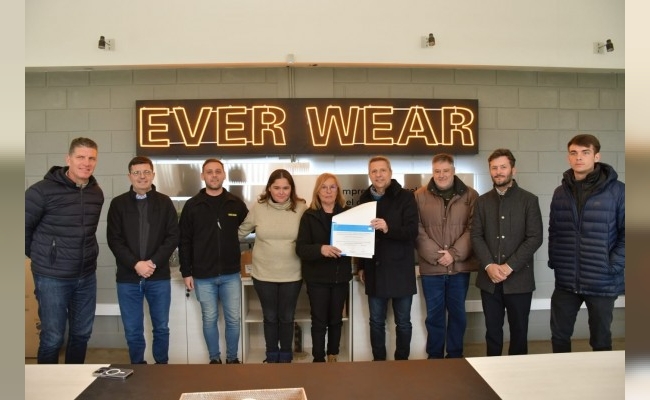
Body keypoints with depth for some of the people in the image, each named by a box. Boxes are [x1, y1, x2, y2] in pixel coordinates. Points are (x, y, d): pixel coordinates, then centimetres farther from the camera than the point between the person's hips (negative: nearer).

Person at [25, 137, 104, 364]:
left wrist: (83, 255, 10)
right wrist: (41, 257, 4)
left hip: (86, 276, 5)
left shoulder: (97, 193, 3)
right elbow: (26, 227, -5)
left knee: (82, 334, 16)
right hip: (52, 277, -5)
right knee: (53, 338, 6)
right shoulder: (43, 190, -14)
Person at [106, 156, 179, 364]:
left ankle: (162, 366, 27)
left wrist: (153, 263, -12)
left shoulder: (165, 203, 4)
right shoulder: (118, 204, 3)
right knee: (133, 331, 8)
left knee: (161, 327, 11)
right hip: (128, 278, 0)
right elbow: (114, 240, -2)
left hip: (159, 277, 0)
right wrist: (135, 264, -14)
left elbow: (173, 237, -1)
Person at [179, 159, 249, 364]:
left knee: (233, 319, 7)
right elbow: (184, 241, 0)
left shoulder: (236, 203, 1)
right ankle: (214, 359, 26)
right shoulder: (192, 205, -1)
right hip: (203, 276, 0)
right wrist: (186, 272, -3)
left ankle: (232, 358, 25)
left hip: (231, 274, 1)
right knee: (209, 319, 10)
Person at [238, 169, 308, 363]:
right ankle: (272, 355, 37)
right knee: (270, 317, 16)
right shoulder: (258, 208, -7)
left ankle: (285, 355, 37)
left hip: (292, 275, 0)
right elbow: (241, 232, 5)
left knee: (286, 318, 15)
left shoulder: (301, 208, -10)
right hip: (264, 274, 1)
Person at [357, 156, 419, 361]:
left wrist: (388, 228, -32)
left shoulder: (405, 197, -6)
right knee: (376, 322, 12)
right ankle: (378, 361, 26)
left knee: (403, 321, 9)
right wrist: (361, 266, 11)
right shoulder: (364, 198, 6)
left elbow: (412, 231, -14)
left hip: (400, 270, -3)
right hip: (374, 270, 3)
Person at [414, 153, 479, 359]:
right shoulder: (420, 196, 1)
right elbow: (417, 231, -4)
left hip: (460, 266, 1)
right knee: (434, 314, 10)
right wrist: (435, 255, -13)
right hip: (431, 267, 0)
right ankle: (434, 356, 25)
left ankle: (455, 355, 28)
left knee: (457, 313, 13)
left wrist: (454, 254, -13)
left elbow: (473, 229, -3)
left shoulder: (470, 195, 2)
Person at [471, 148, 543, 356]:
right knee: (492, 330, 10)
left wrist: (509, 266, -14)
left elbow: (535, 238, -7)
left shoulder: (529, 200, 0)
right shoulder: (482, 201, 8)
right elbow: (476, 236, 2)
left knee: (519, 330, 9)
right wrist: (489, 265, -12)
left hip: (519, 279, -2)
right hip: (489, 279, 2)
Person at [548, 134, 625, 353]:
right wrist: (554, 260, 2)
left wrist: (613, 265, -13)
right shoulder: (561, 192, 6)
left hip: (602, 282, -3)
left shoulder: (616, 190, -7)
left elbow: (626, 233, -7)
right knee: (559, 336, 12)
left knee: (601, 339, 13)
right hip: (565, 281, 3)